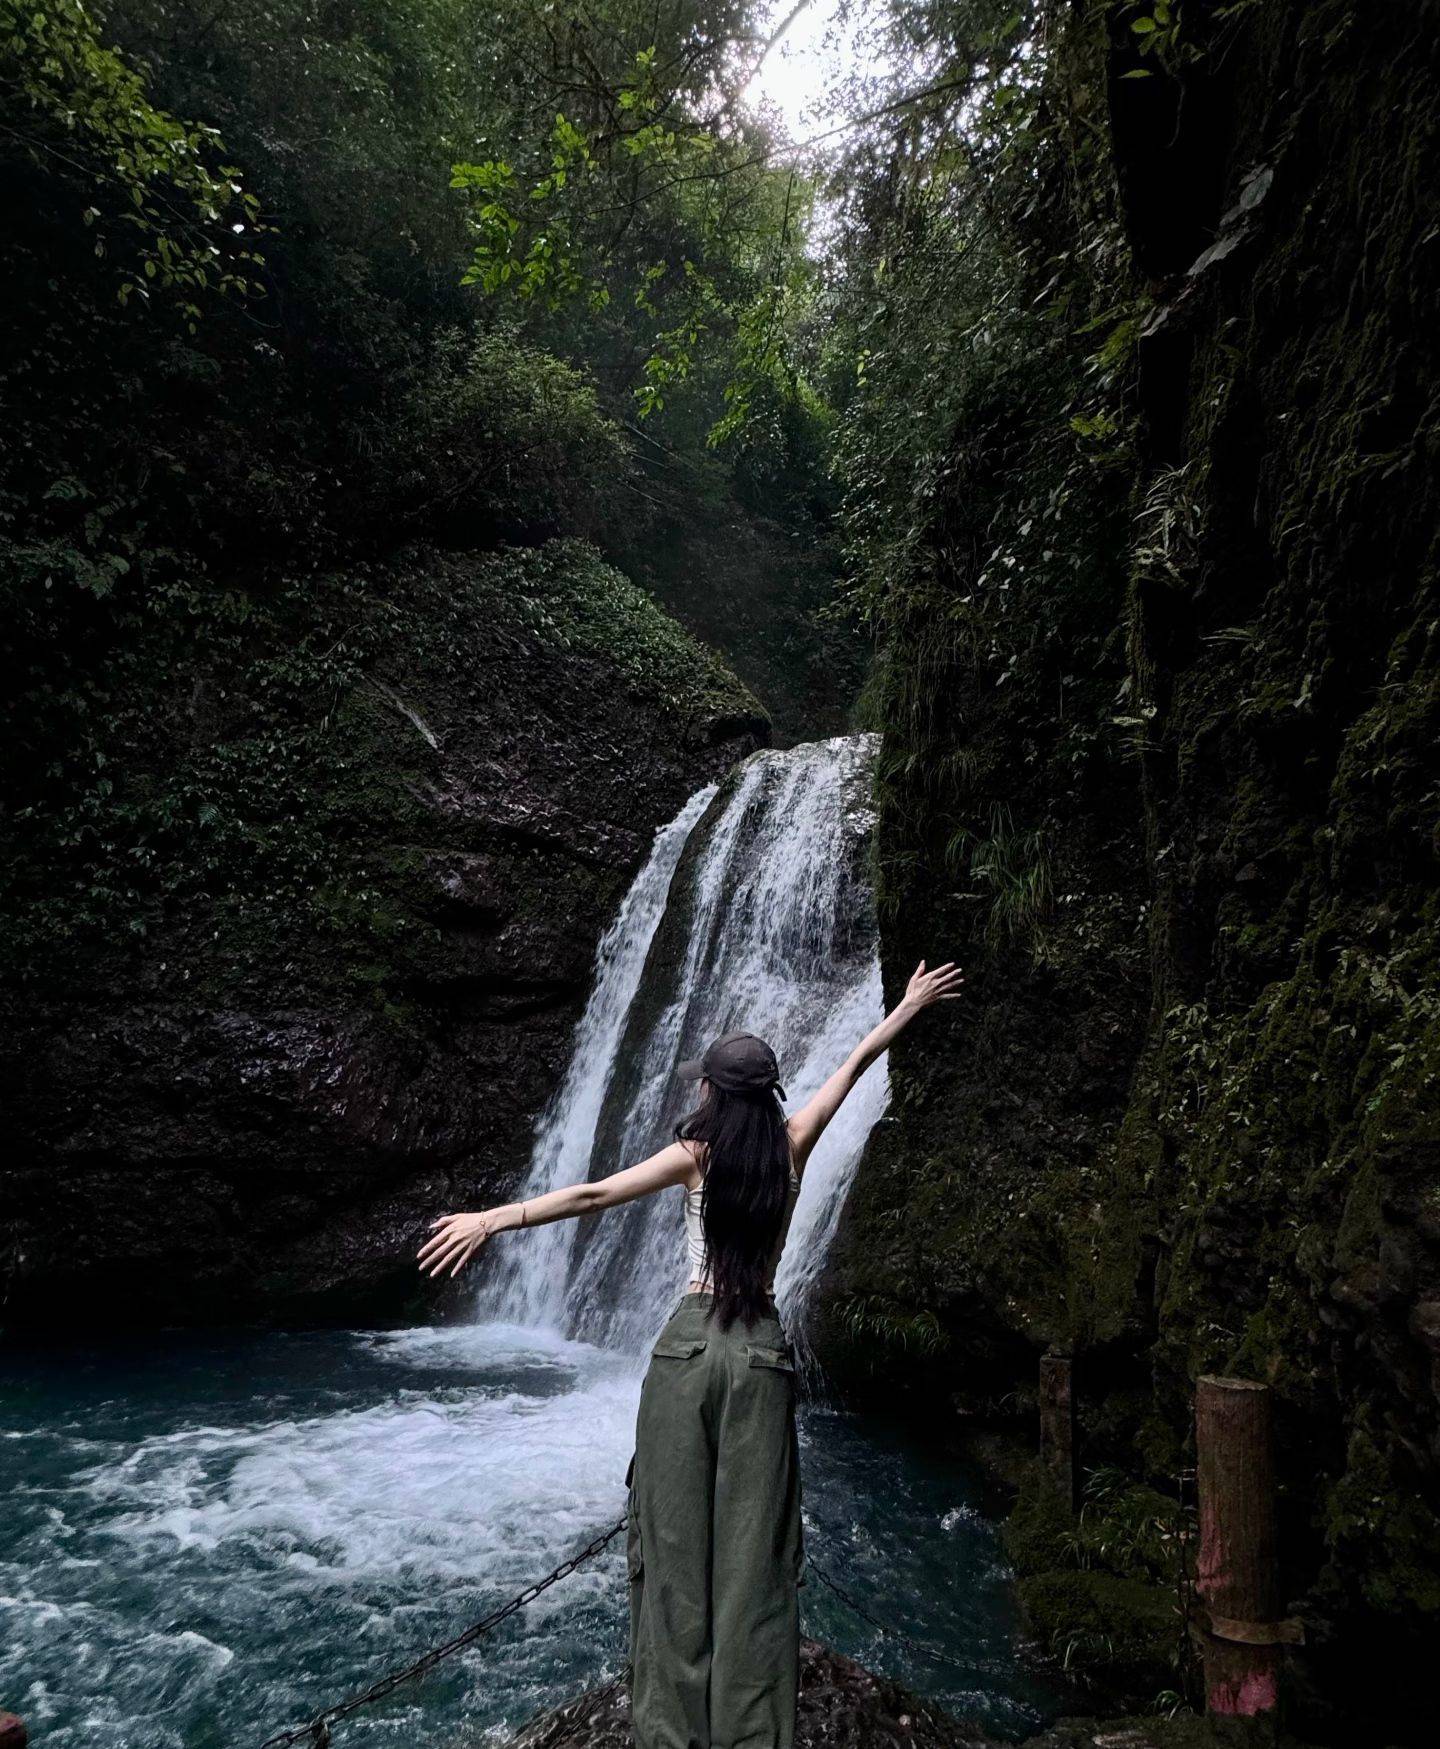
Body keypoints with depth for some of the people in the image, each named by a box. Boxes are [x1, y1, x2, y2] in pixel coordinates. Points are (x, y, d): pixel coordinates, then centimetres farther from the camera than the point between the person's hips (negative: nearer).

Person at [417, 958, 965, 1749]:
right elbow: (856, 1062, 13)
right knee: (752, 1555, 7)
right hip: (761, 1352, 2)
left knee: (676, 1544, 7)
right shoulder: (791, 1146, 2)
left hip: (689, 1342, -2)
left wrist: (492, 1218, -14)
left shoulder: (697, 1153, -4)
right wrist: (907, 1006, 24)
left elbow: (594, 1194, -13)